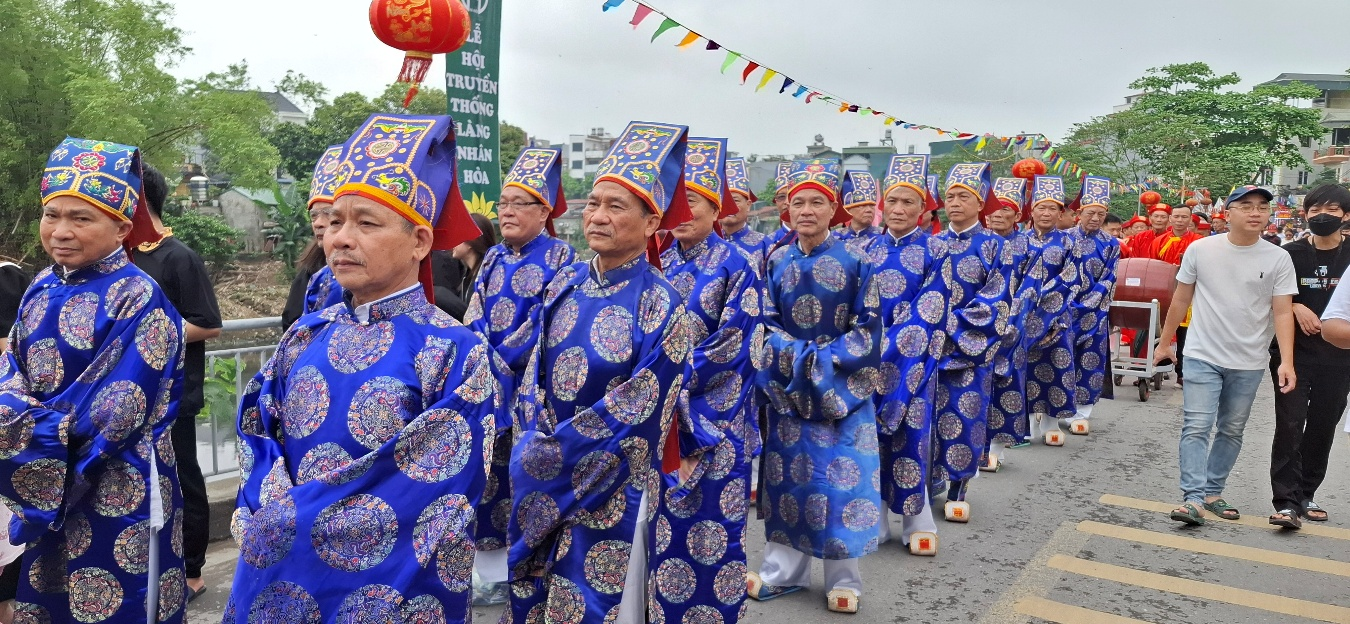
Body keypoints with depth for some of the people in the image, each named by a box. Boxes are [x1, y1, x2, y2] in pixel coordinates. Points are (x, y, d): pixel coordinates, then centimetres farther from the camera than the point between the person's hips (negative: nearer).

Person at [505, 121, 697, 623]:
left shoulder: (661, 307, -15)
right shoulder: (566, 284, 2)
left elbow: (635, 413, -16)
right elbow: (535, 372, 6)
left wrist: (551, 454, -13)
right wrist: (537, 442, -9)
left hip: (611, 485, -5)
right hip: (542, 478, 5)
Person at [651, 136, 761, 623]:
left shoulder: (735, 266, -7)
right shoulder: (660, 265, 8)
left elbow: (733, 344, -13)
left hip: (716, 410, -5)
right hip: (664, 410, 5)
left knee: (713, 515, 2)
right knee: (668, 514, 10)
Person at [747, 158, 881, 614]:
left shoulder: (855, 261, -5)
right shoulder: (776, 262, 3)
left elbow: (868, 327, -5)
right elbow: (767, 324, 3)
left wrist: (828, 359, -16)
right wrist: (799, 354, -13)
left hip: (843, 384, -2)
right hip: (788, 384, 3)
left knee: (843, 474, -1)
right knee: (787, 473, 7)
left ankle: (843, 579, 13)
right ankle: (783, 570, 20)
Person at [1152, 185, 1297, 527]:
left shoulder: (1279, 259, -3)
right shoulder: (1200, 249, -4)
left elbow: (1283, 312, -5)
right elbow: (1181, 300, 5)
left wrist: (1287, 361, -15)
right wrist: (1164, 343, 10)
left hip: (1249, 363, 2)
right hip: (1202, 356, -2)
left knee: (1232, 431, 11)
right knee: (1196, 427, -9)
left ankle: (1212, 492, 23)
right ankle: (1193, 498, -10)